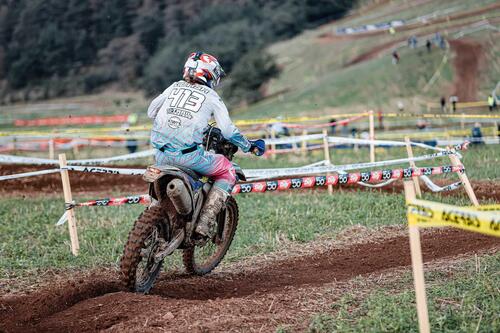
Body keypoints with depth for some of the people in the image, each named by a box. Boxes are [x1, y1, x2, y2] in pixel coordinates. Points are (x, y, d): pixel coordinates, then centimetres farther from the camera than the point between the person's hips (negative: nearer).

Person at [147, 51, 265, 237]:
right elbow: (228, 131, 4)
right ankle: (205, 223, 1)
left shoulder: (174, 87, 16)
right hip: (188, 155, -5)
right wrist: (250, 147, 19)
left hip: (161, 154, 5)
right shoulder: (211, 97, 6)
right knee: (228, 173, 14)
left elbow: (151, 112, 23)